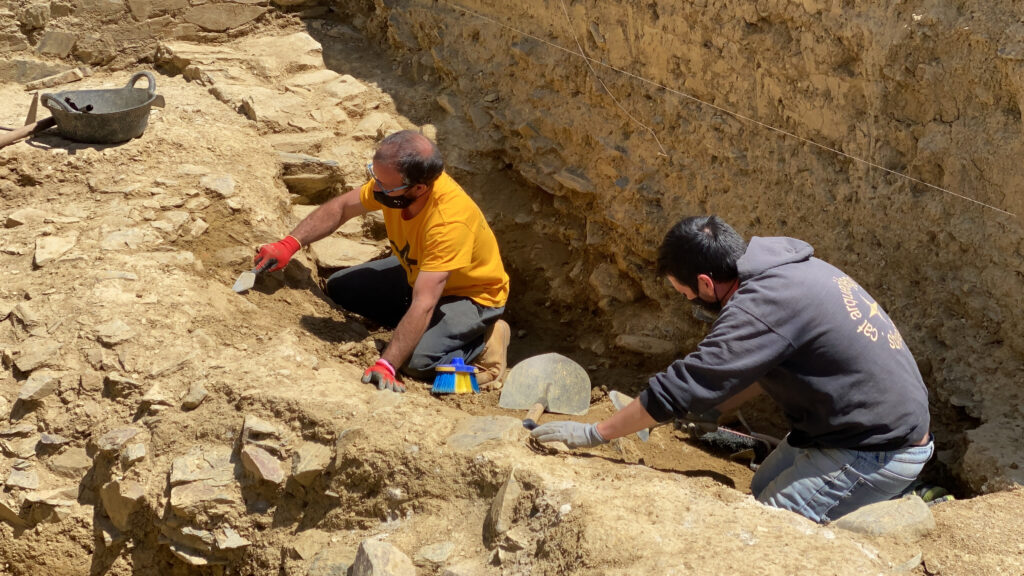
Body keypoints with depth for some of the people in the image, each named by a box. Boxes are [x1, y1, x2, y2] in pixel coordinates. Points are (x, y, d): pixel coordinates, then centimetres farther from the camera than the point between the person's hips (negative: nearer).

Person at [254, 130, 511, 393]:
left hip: (473, 295, -8)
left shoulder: (449, 221, -41)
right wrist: (289, 244, -14)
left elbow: (423, 305, -43)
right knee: (340, 288, 2)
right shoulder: (391, 179, -20)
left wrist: (386, 365, -47)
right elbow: (341, 207, -2)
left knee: (417, 360, -30)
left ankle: (483, 340, -2)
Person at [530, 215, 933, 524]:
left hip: (880, 452, -9)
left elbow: (679, 388, -22)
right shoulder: (787, 267, 4)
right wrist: (713, 408, 15)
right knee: (762, 492, 18)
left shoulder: (760, 307, -25)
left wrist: (594, 433, -13)